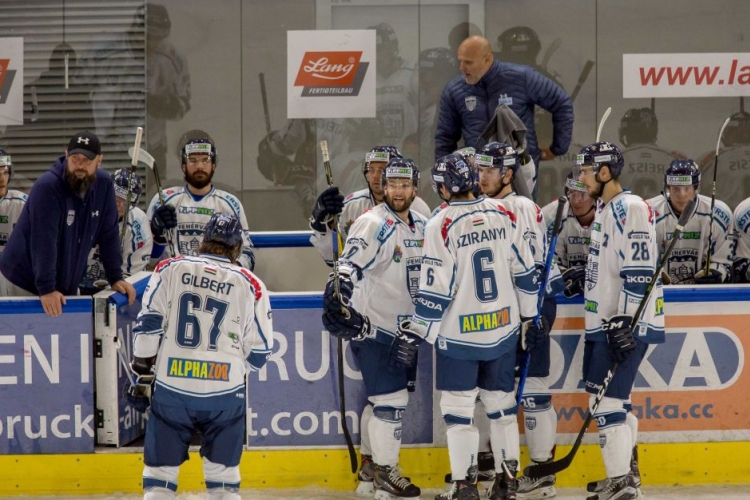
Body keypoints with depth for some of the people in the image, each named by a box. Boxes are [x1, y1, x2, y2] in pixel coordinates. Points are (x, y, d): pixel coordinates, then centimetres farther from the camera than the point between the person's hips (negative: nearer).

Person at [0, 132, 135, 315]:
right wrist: (46, 289, -32)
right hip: (27, 284, -5)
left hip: (67, 285, 5)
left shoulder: (104, 185, -3)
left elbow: (109, 236, 5)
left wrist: (116, 279, 1)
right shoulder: (47, 187, -21)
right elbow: (43, 243, -27)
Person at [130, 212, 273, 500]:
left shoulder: (170, 269, 2)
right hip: (225, 390, 0)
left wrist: (142, 367, 9)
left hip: (171, 389, 0)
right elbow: (258, 351, 4)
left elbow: (148, 322, -3)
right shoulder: (250, 286, 2)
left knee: (160, 475, 7)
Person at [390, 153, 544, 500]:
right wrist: (531, 314, 19)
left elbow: (436, 288, -16)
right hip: (503, 328, 5)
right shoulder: (502, 214, 0)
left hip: (459, 333, -5)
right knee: (501, 400, 14)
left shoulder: (442, 225, -15)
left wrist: (414, 334, -9)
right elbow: (525, 269, 7)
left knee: (458, 406, 3)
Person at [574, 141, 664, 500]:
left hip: (626, 324, -11)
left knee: (607, 400, -12)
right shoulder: (605, 209, 16)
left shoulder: (630, 209, -15)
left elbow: (639, 272, -22)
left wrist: (624, 322, -24)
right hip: (604, 322, 11)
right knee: (614, 397, 17)